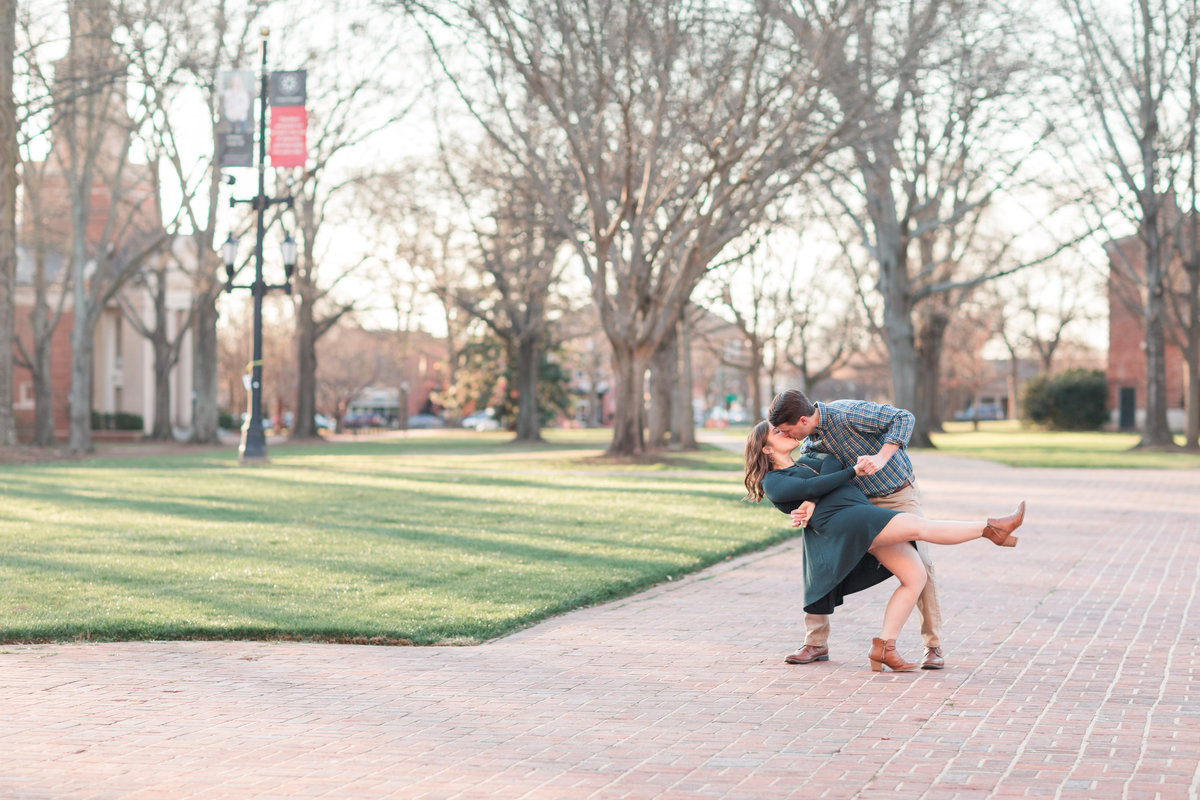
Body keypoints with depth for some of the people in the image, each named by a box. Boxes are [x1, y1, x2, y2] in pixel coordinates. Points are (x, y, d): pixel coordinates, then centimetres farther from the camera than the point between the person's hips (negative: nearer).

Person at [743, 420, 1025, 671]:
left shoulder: (806, 461, 34)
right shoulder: (772, 483, 8)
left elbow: (832, 462, 13)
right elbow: (816, 486, -6)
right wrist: (853, 472, -1)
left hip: (865, 513, 8)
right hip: (840, 521, -8)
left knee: (916, 576, -5)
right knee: (918, 526, -23)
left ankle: (883, 647, -7)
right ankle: (991, 529, -22)